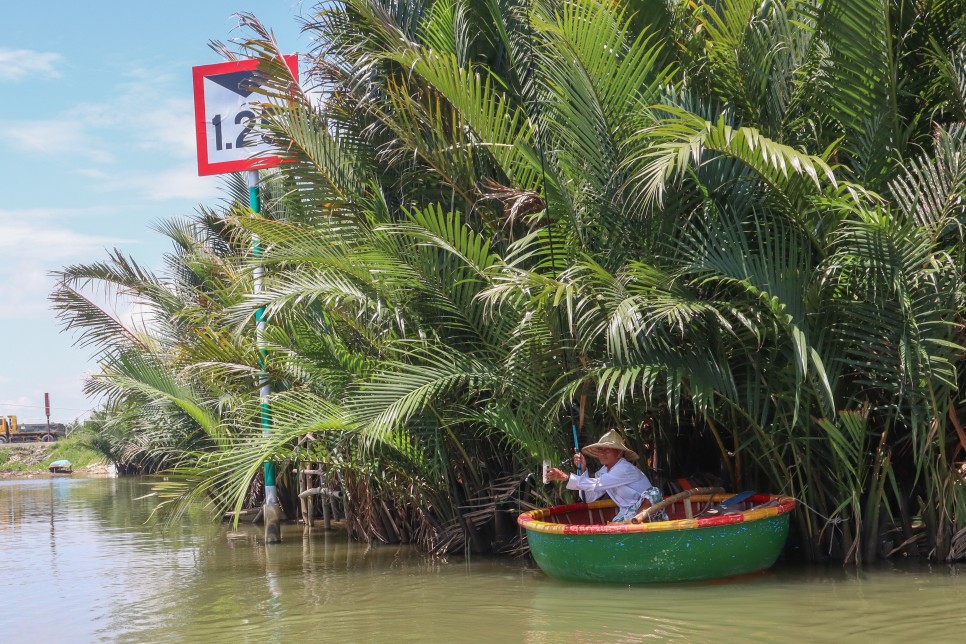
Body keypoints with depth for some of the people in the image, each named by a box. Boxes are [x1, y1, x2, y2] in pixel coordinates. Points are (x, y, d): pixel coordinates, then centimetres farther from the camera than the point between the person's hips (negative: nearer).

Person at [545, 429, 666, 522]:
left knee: (653, 494, -35)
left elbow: (596, 485, -27)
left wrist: (565, 477, -30)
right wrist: (583, 469, -2)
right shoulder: (604, 471, 7)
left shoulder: (625, 469, -18)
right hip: (627, 515, 7)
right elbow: (589, 498, 6)